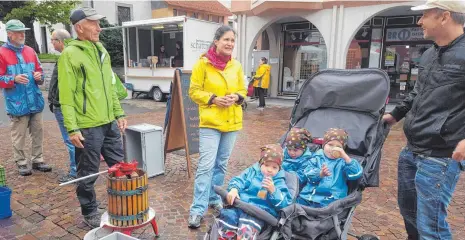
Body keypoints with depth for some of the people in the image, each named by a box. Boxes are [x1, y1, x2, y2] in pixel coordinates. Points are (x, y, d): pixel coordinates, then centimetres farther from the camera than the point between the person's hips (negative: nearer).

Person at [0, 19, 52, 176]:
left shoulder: (30, 51, 11)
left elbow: (39, 70, 19)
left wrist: (39, 76, -3)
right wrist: (14, 79, -23)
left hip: (35, 101, 5)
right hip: (17, 103, -5)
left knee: (38, 133, 11)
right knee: (19, 136, 4)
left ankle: (37, 160, 24)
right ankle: (21, 163, 17)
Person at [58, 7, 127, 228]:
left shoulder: (101, 51, 13)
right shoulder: (70, 54, -9)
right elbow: (66, 96, -13)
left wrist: (119, 113, 13)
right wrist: (72, 128, -17)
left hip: (109, 123, 7)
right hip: (87, 127, -7)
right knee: (88, 174, 7)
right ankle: (90, 213, 27)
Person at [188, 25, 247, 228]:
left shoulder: (236, 65, 6)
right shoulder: (202, 63, -6)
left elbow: (242, 90, 13)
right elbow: (194, 91, -5)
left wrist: (236, 97, -9)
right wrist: (213, 99, -18)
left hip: (232, 122, 5)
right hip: (210, 122, -4)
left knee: (221, 164, 14)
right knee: (206, 165, -7)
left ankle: (214, 199, 31)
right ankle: (198, 208, 3)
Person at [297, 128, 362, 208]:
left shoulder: (343, 162, 9)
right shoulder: (317, 157, 13)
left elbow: (357, 173, -7)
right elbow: (308, 172, 0)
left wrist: (345, 156, -16)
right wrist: (320, 174, -21)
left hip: (329, 201, -2)